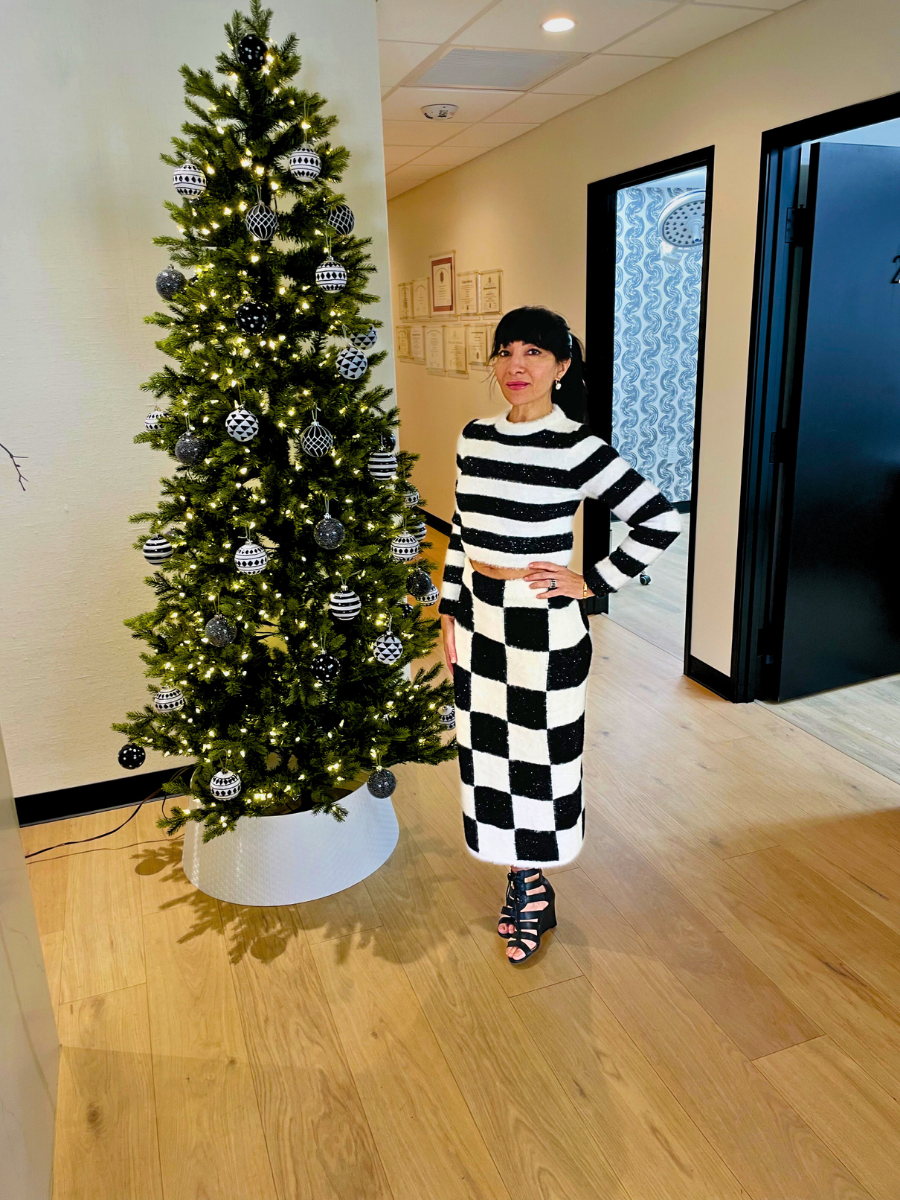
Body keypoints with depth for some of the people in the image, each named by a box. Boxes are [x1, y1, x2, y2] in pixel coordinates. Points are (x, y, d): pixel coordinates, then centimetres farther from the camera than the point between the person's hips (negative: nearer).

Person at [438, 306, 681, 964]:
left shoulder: (577, 447, -14)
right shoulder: (474, 438, 5)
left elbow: (662, 519, -14)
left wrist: (592, 581, -13)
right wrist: (450, 613, 10)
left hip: (543, 628, -6)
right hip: (478, 620, 6)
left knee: (539, 758, 8)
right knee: (488, 751, 15)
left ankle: (532, 887, 32)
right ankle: (523, 882, 36)